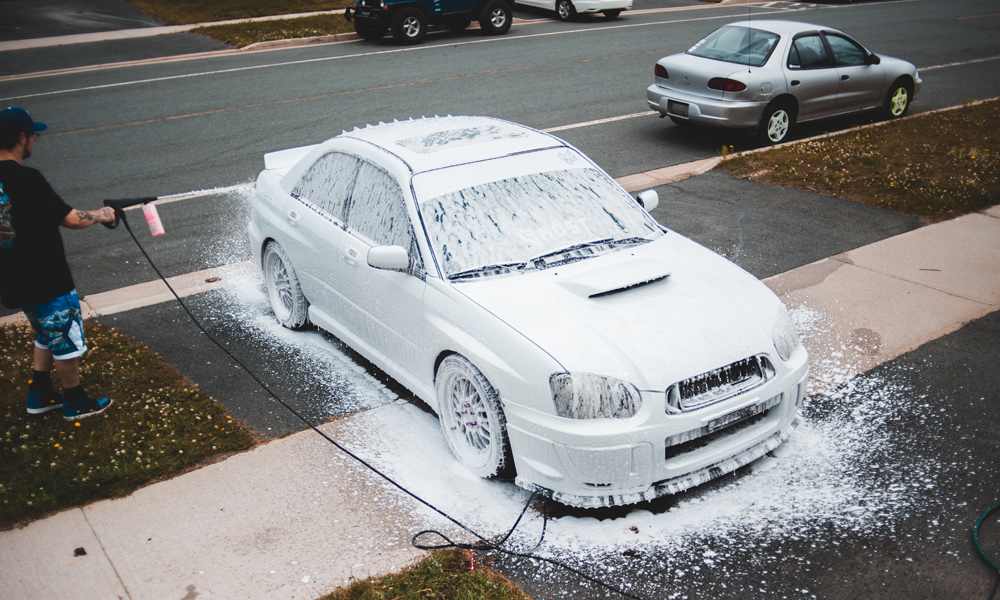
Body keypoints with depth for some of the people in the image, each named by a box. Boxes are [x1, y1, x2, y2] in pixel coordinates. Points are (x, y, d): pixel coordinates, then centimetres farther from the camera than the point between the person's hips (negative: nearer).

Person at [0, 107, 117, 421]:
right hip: (46, 281, -8)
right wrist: (101, 215, -1)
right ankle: (76, 404, 24)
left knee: (47, 337, 26)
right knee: (66, 342, 10)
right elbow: (71, 219, -19)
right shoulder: (27, 179, -24)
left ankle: (39, 396, 34)